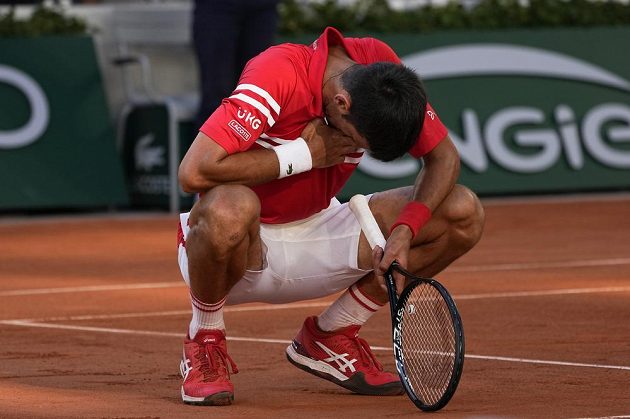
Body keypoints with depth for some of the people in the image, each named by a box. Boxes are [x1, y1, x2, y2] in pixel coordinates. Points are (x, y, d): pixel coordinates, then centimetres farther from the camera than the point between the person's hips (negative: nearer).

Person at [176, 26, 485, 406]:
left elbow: (444, 157, -4)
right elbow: (194, 172, -36)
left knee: (464, 214, -10)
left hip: (317, 228, 6)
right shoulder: (279, 75, -29)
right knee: (229, 208, -44)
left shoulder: (383, 70, -12)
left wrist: (404, 231, -22)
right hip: (245, 246, -6)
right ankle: (205, 343, -11)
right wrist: (304, 154, -28)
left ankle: (329, 337, 6)